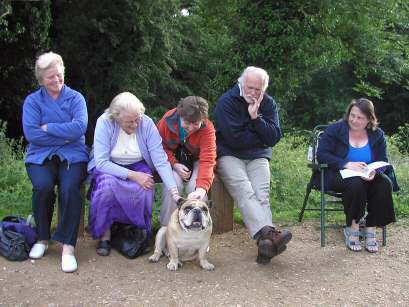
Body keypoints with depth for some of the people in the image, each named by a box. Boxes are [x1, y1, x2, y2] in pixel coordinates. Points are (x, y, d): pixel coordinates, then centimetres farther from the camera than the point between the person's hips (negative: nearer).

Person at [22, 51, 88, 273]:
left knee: (69, 189, -30)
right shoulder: (32, 101, 8)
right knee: (43, 186, -29)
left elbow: (79, 127, -11)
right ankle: (42, 238, -6)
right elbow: (31, 134, -7)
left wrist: (48, 127, -8)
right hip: (41, 156, 1)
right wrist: (64, 136, -10)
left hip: (72, 156, 0)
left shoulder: (75, 98, 7)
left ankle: (68, 246, -22)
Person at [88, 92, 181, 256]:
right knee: (107, 185, -33)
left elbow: (161, 161, -20)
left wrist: (175, 192, -29)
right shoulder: (104, 122, -22)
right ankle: (104, 234, -13)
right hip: (109, 167, -1)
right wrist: (133, 175, -32)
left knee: (145, 189, -29)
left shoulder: (147, 123, -19)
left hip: (138, 166, 1)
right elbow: (101, 162, -24)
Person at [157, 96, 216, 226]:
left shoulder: (207, 128, -27)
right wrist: (174, 164, -24)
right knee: (173, 183, -28)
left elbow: (207, 159, -35)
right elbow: (161, 147, -8)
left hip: (196, 161, 0)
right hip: (175, 160, 1)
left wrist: (202, 187, -48)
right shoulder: (167, 121, -23)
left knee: (195, 186, -28)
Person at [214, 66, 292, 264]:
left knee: (262, 194, -22)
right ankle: (266, 232, -48)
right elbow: (234, 138, -14)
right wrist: (261, 138, -2)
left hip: (257, 157, 4)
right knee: (244, 191, -30)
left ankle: (265, 241, -38)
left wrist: (256, 117, -13)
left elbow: (274, 138, -1)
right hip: (229, 155, -3)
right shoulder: (227, 101, -5)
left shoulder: (268, 104, 9)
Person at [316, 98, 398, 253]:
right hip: (340, 175, -3)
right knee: (356, 184, -36)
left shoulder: (377, 135, 6)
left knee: (385, 184, -27)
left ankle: (371, 230, -17)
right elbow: (322, 154, -11)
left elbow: (383, 160, 3)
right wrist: (347, 164, -24)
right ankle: (352, 228, -20)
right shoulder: (335, 130, -2)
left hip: (368, 177, 4)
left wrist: (374, 172, -23)